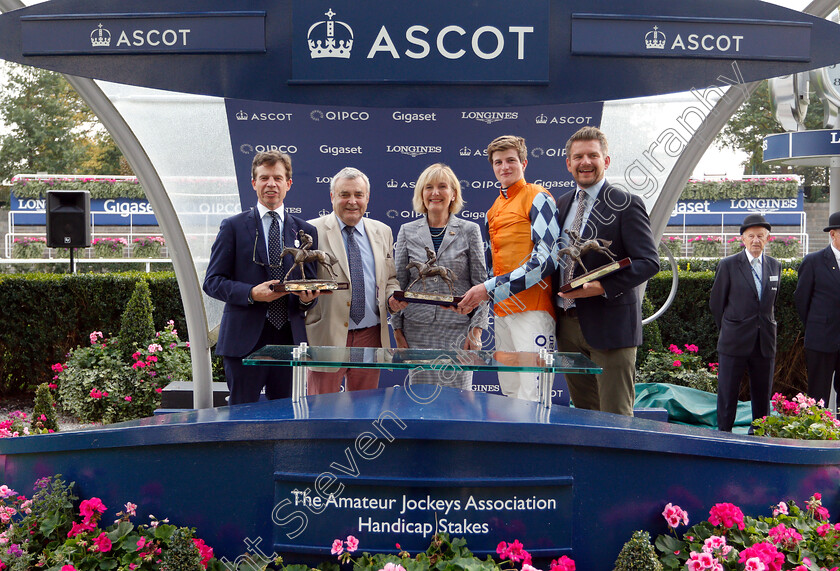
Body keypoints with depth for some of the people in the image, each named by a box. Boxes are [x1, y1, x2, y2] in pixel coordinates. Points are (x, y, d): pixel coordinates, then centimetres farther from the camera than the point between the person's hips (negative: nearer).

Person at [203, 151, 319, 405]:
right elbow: (212, 281, 1)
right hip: (244, 340, -2)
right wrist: (252, 293, -16)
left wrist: (307, 298, -9)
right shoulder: (233, 227, 4)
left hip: (290, 338, 3)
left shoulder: (306, 231, 12)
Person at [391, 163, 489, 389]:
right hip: (417, 329, 1)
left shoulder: (469, 231, 4)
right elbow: (398, 283, 10)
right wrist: (397, 329, 5)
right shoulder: (407, 231, 8)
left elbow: (481, 284, 3)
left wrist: (477, 330, -3)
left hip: (458, 328, -1)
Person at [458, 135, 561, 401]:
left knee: (533, 398, -12)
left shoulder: (537, 198, -4)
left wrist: (490, 289, -16)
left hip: (532, 309, -8)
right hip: (502, 309, 8)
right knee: (510, 393, 11)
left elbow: (546, 259, -14)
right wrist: (477, 297, 8)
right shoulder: (494, 209, 20)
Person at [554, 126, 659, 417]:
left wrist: (602, 287, -22)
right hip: (568, 323, 6)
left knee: (614, 417, -2)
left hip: (609, 324, -6)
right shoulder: (563, 203, 15)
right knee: (583, 412, 13)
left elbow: (649, 262, -12)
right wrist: (555, 286, 4)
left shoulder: (626, 204, -5)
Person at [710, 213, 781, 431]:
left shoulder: (775, 266, 10)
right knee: (727, 394, 2)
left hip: (765, 342, 3)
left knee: (763, 396, 8)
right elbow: (716, 302, 4)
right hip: (734, 341, -3)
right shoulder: (728, 265, -2)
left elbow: (772, 301, 19)